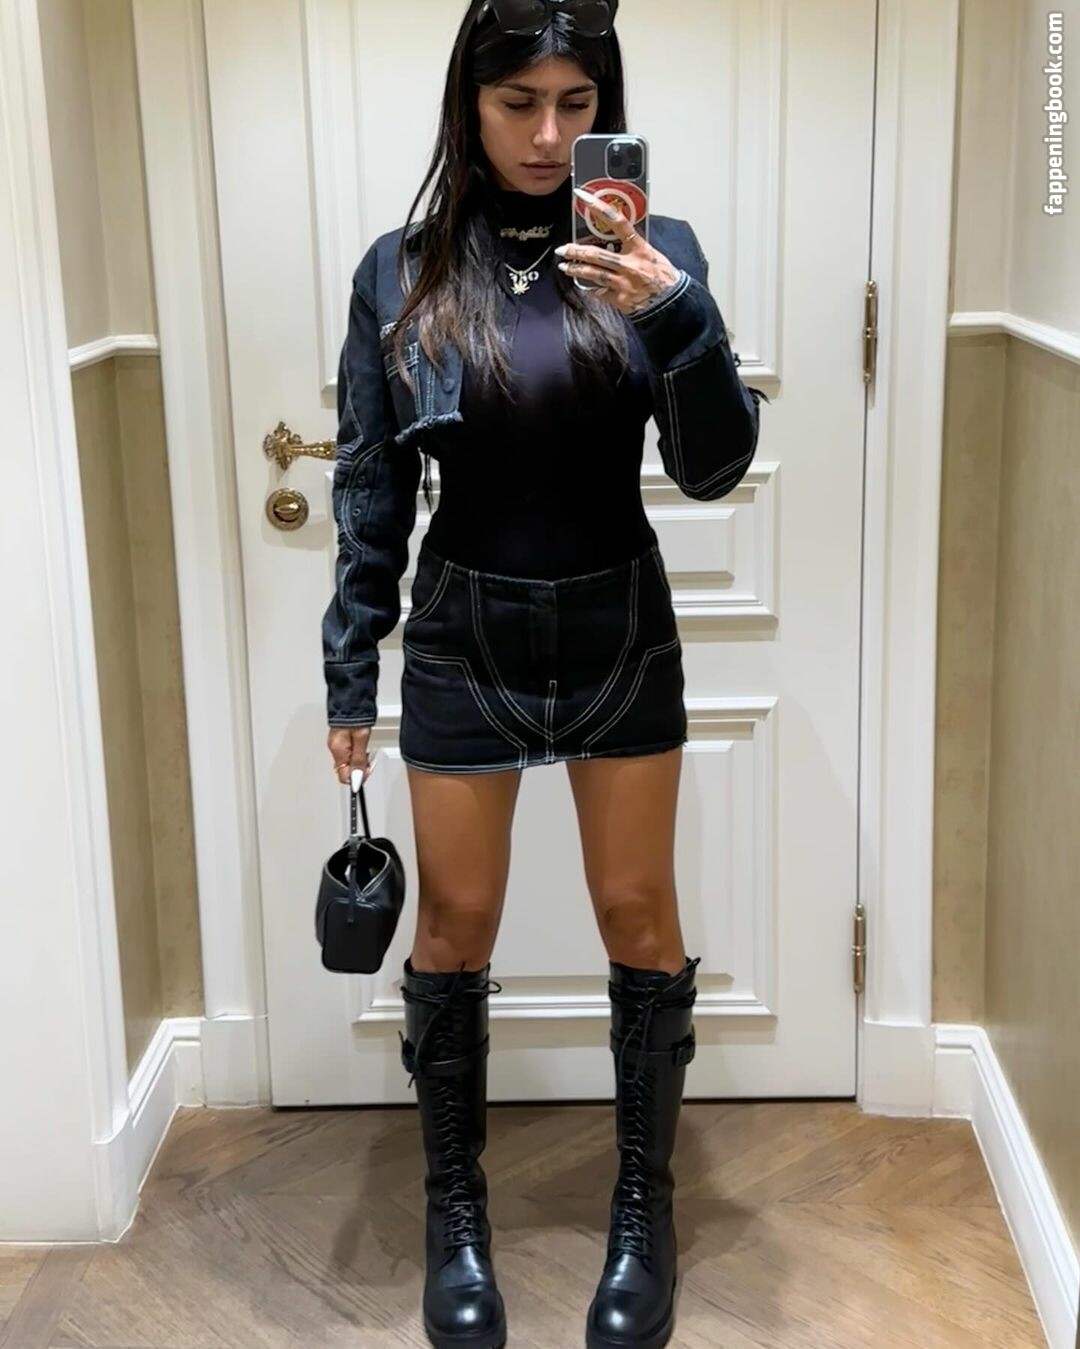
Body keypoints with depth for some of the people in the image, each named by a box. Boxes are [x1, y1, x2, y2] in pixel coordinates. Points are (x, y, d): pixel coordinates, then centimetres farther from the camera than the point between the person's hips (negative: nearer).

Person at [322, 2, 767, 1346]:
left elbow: (713, 468, -11)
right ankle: (455, 1208, 29)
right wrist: (349, 674, 1)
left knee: (639, 919, 10)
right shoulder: (402, 269, -4)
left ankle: (644, 1204, 29)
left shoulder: (651, 249, -4)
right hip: (463, 642, 0)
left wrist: (673, 313, -28)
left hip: (621, 633, 0)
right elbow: (371, 488, 1)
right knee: (455, 927, 10)